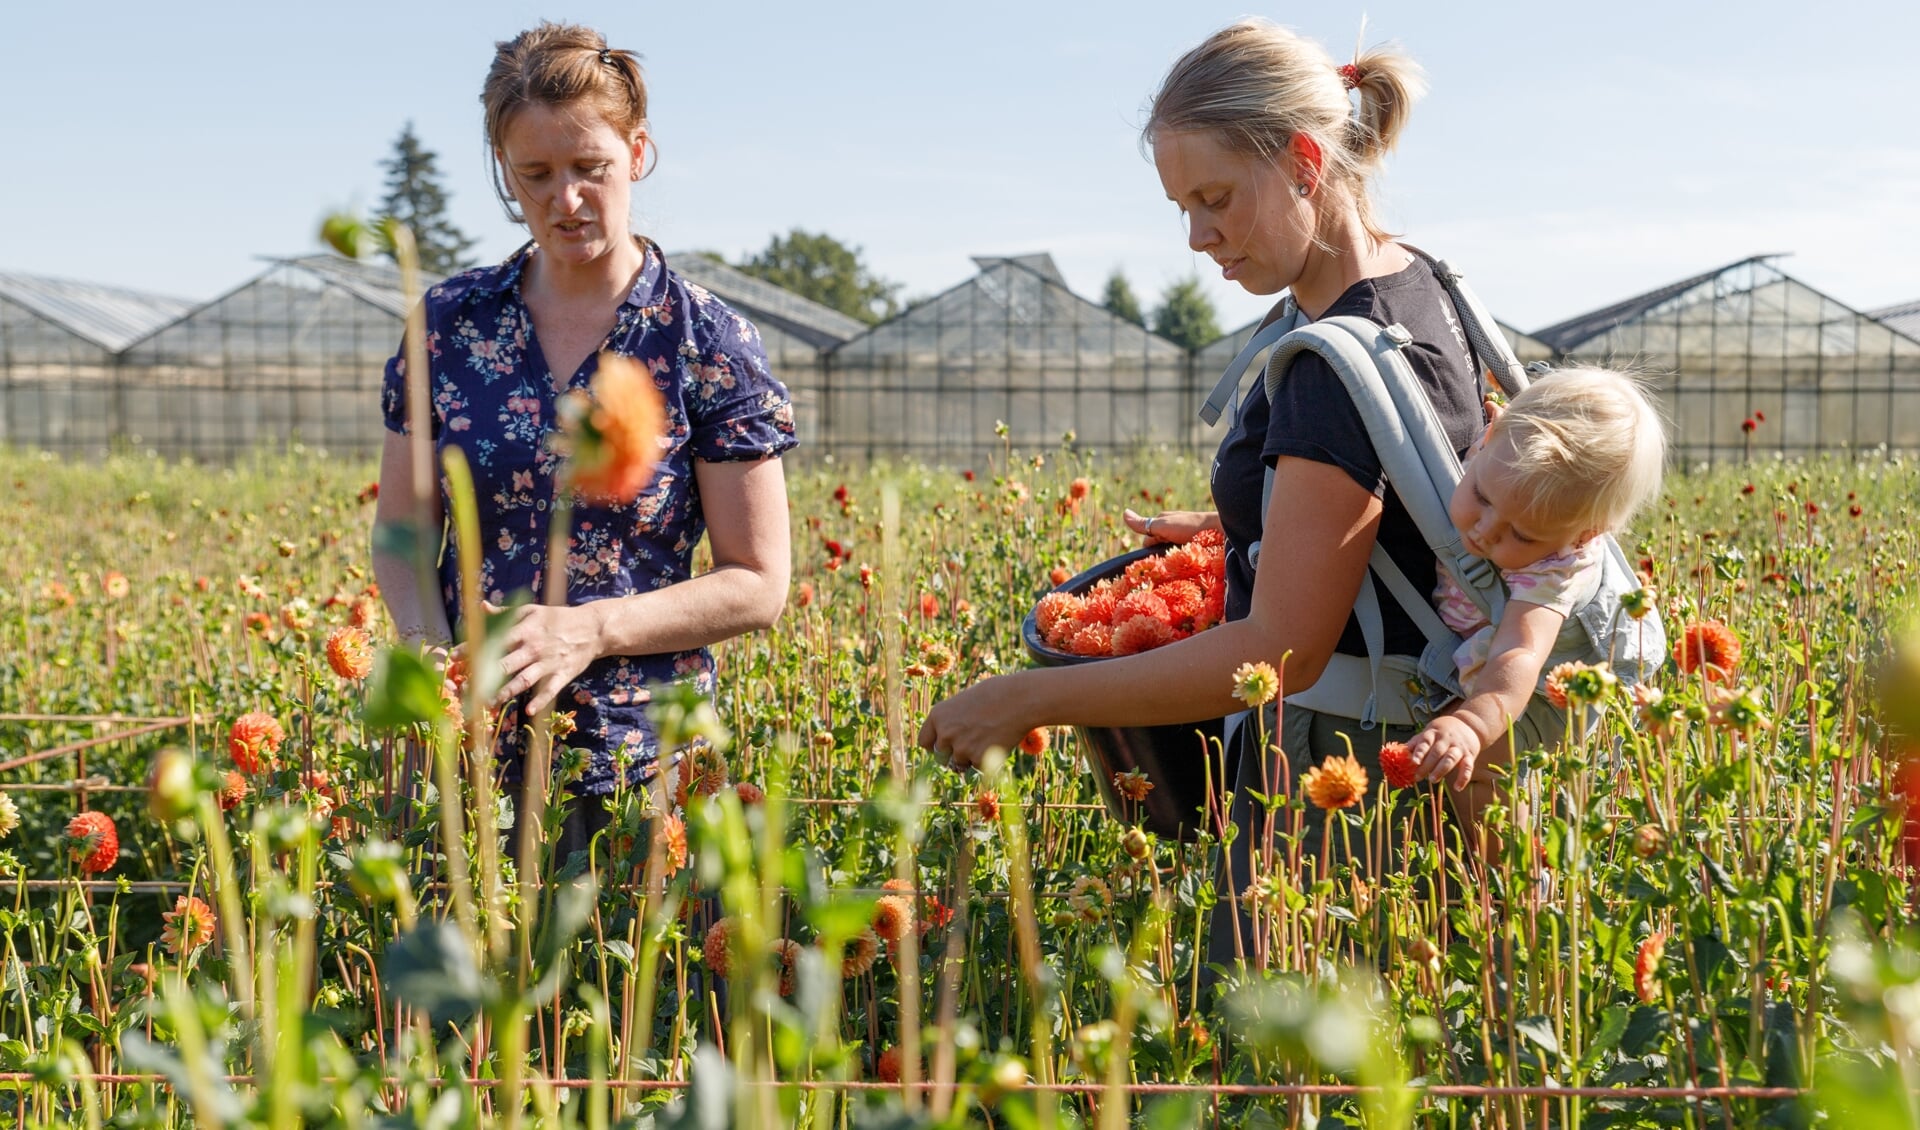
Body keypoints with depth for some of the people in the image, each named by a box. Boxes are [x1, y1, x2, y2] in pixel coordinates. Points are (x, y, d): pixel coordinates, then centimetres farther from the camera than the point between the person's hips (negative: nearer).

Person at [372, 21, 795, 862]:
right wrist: (431, 654, -10)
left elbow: (757, 585, -4)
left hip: (637, 765, -2)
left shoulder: (707, 342, -5)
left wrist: (590, 631, -17)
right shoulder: (448, 321, 4)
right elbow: (399, 534, 10)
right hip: (463, 753, 3)